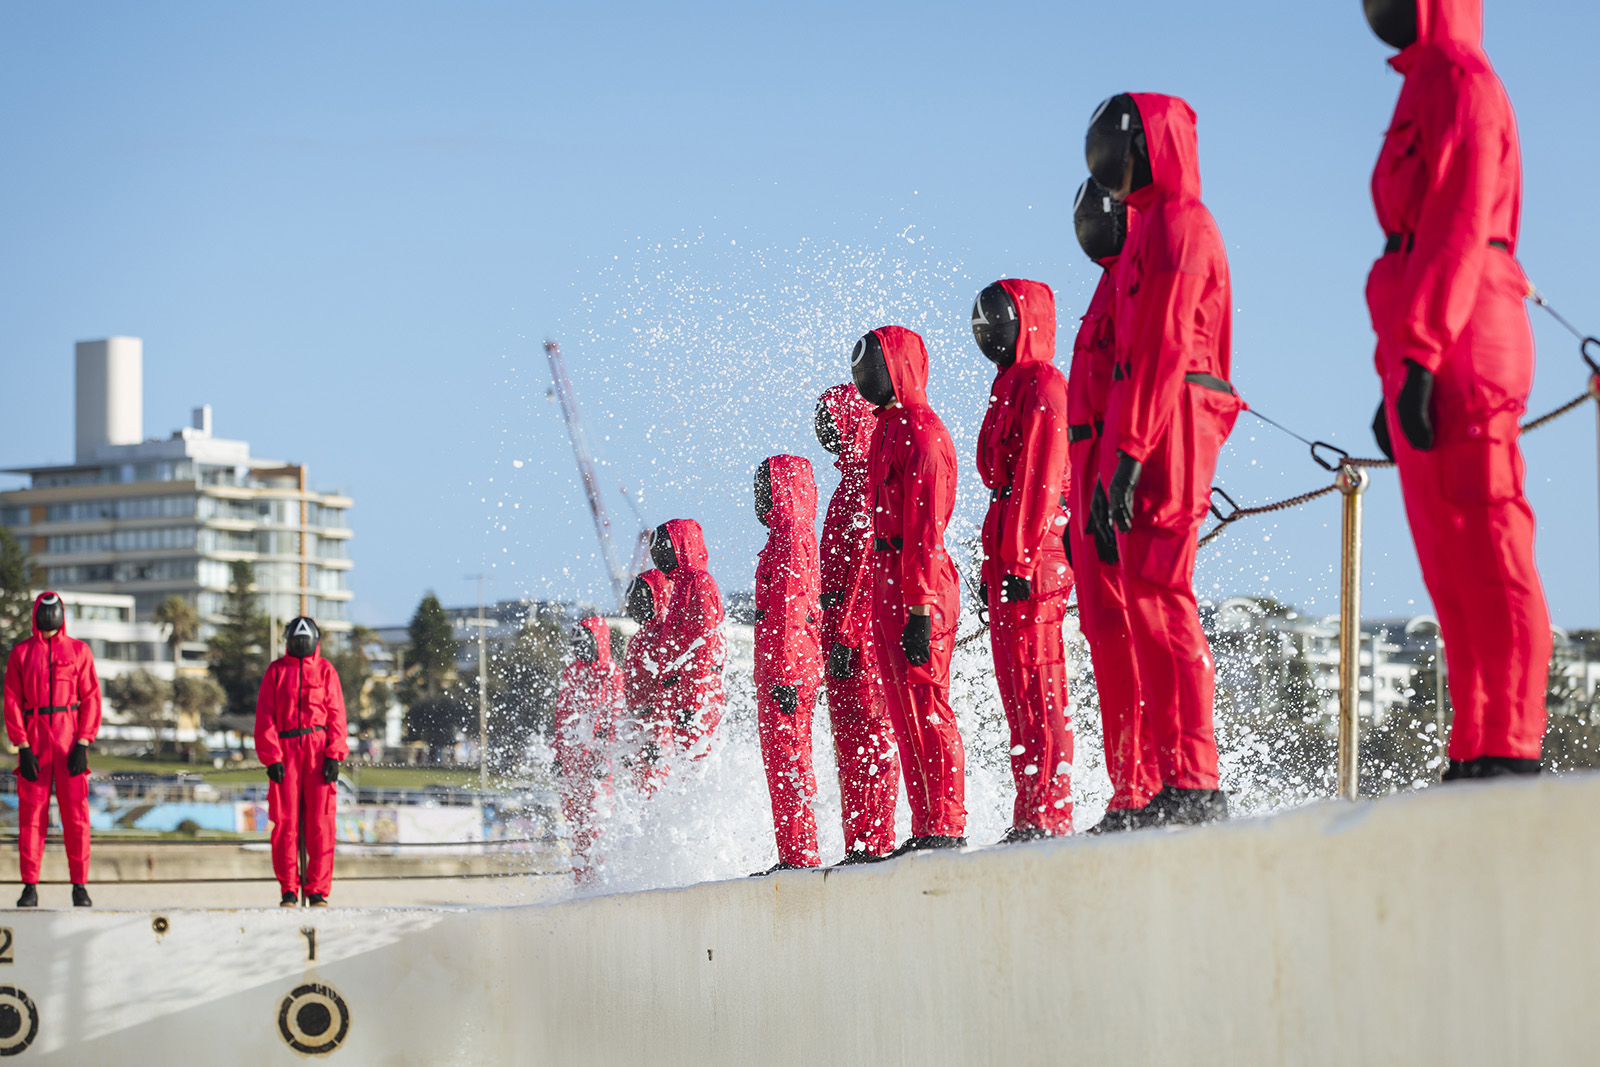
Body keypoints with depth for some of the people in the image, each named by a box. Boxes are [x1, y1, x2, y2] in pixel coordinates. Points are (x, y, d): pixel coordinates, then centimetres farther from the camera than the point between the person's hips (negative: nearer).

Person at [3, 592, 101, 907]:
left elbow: (90, 699, 1)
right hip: (33, 740, 1)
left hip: (69, 739, -1)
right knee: (31, 813, -1)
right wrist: (23, 748, -8)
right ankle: (30, 887, 4)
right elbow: (12, 702, 2)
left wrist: (82, 745, -9)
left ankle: (80, 886, 2)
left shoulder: (79, 651, 4)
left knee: (75, 813, -3)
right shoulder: (20, 653, 6)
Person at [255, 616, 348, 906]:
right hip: (285, 750, 0)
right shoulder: (276, 671, 12)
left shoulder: (325, 670, 12)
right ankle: (289, 891, 3)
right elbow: (265, 717, 6)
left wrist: (334, 755, -6)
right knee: (285, 822, -3)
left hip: (319, 749, 0)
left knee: (320, 822, -6)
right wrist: (271, 758, -5)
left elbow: (336, 715, 7)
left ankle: (317, 892, -2)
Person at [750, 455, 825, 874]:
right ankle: (796, 855, 13)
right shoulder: (796, 533, 20)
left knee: (785, 756, -11)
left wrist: (785, 673, -22)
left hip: (787, 665, -10)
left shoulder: (790, 534, -10)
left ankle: (800, 852, -13)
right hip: (780, 670, 10)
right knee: (782, 756, 11)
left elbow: (790, 608, -18)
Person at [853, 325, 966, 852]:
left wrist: (920, 607, -22)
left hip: (918, 587, -10)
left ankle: (946, 828, -10)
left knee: (926, 706, -10)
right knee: (905, 713, 10)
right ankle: (925, 830, 13)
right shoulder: (887, 428, 20)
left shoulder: (920, 430, -11)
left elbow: (926, 527, -17)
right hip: (887, 582, 10)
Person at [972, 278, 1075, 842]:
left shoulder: (1042, 385, -7)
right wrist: (992, 564, 22)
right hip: (1007, 557, 10)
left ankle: (1051, 815, -13)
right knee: (1016, 689, 9)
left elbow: (1038, 479, -16)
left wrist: (1019, 560, -22)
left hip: (1033, 559, -10)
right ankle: (1031, 817, 11)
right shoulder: (1008, 388, 23)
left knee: (1037, 689, -12)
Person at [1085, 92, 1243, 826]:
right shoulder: (1152, 227, 25)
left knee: (1156, 598, -15)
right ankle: (1179, 782, 7)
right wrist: (1108, 469, 23)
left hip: (1167, 435, -10)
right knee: (1150, 603, 7)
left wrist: (1132, 451, -22)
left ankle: (1192, 784, -18)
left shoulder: (1179, 224, -6)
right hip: (1143, 445, 10)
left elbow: (1166, 347, -16)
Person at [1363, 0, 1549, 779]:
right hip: (1421, 359, 10)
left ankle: (1506, 750, -15)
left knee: (1483, 553, -12)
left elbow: (1459, 223, -15)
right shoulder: (1425, 90, 25)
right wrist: (1395, 373, 22)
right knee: (1453, 565, 7)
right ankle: (1475, 752, 7)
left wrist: (1419, 354, -22)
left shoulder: (1460, 80, -5)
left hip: (1459, 351, -10)